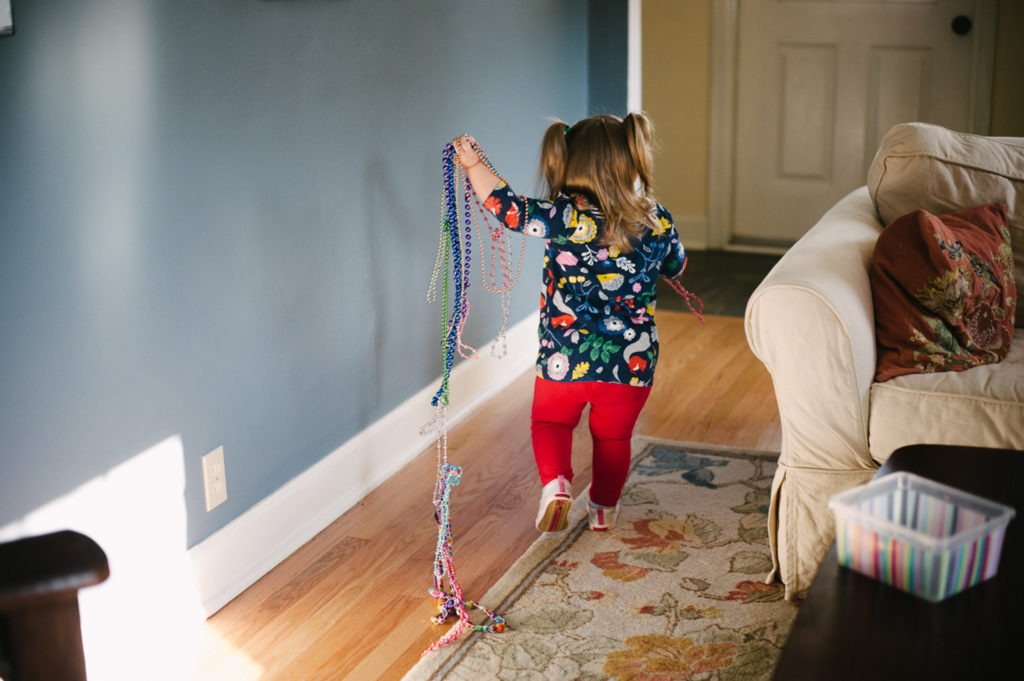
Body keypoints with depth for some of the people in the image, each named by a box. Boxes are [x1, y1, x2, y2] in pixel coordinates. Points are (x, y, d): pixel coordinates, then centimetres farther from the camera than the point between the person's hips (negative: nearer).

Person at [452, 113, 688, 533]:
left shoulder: (564, 217, -18)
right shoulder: (657, 221, -6)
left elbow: (507, 207, -13)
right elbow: (675, 266, 13)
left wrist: (473, 164, 0)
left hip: (566, 360, -2)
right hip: (631, 361, 2)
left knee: (550, 421, 23)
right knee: (613, 435, 24)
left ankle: (555, 482, 1)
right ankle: (604, 507, 38)